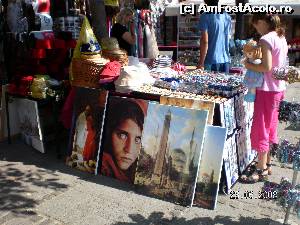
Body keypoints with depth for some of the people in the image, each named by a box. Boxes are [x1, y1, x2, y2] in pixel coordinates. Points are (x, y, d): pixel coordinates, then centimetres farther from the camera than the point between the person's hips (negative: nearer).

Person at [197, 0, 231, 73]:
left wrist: (201, 63, -11)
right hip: (225, 59, 6)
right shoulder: (227, 16, 9)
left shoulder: (205, 16, -10)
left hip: (211, 60, -6)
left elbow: (205, 41, -14)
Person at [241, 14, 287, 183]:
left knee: (260, 129, -1)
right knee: (270, 126, 17)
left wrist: (250, 65, -9)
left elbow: (267, 67, -22)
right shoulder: (281, 38, 11)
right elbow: (281, 64, 14)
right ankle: (267, 164, 29)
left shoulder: (266, 39, -16)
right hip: (279, 88, 9)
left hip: (267, 89, -9)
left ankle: (261, 170, 6)